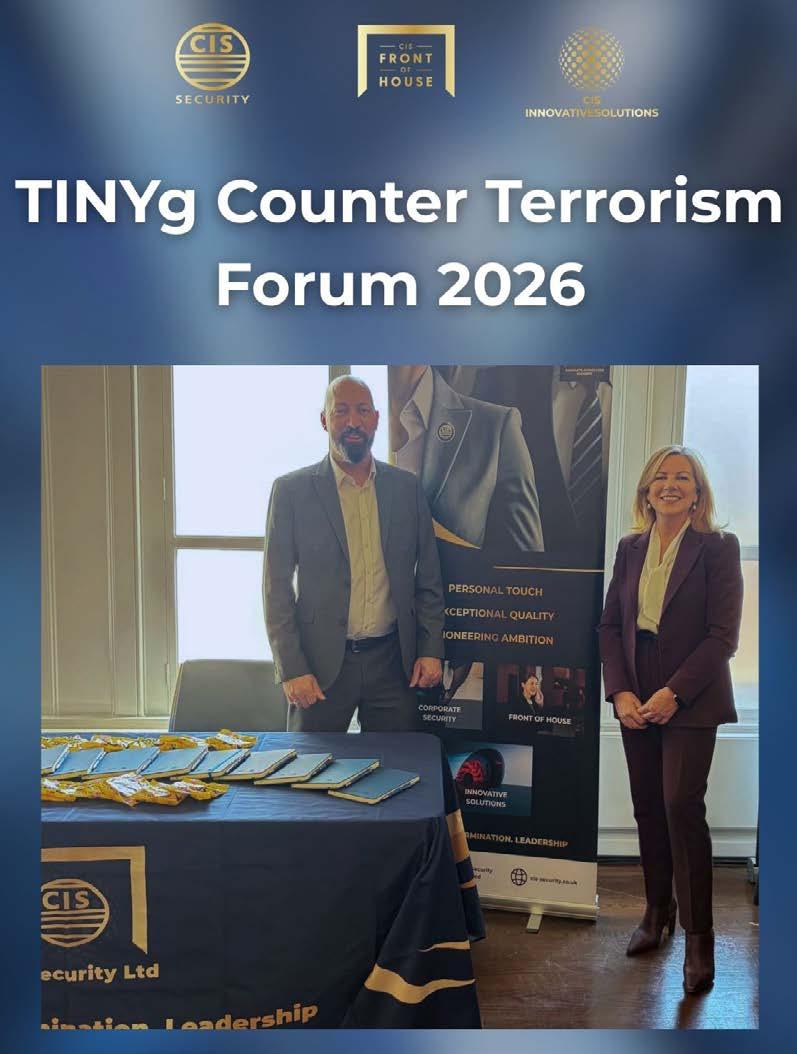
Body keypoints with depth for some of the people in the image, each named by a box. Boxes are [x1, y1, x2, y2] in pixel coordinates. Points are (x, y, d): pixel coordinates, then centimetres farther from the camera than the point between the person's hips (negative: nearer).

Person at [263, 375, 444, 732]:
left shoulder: (407, 487, 5)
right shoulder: (291, 489, -3)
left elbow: (428, 579, 9)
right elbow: (277, 587, -4)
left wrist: (431, 650, 2)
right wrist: (291, 669, -10)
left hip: (393, 660, 2)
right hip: (321, 662, -2)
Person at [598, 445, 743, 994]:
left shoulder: (718, 547, -6)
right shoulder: (630, 548, 7)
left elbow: (723, 634, -11)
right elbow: (610, 625, 6)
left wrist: (673, 693, -16)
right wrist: (620, 692, -5)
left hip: (690, 701, -4)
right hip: (635, 701, 4)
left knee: (682, 806, -9)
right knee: (648, 809, 12)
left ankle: (699, 934, 8)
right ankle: (658, 911, 29)